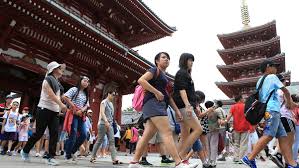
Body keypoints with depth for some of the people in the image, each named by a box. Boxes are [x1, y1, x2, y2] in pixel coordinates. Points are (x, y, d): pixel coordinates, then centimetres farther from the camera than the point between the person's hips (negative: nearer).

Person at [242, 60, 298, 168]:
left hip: (269, 110, 10)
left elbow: (258, 97, 22)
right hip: (272, 110, -10)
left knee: (282, 137, 5)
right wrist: (289, 103, 23)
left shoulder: (260, 81, 24)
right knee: (268, 136, -18)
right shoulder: (272, 77, 2)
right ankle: (249, 158, -22)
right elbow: (285, 91, 5)